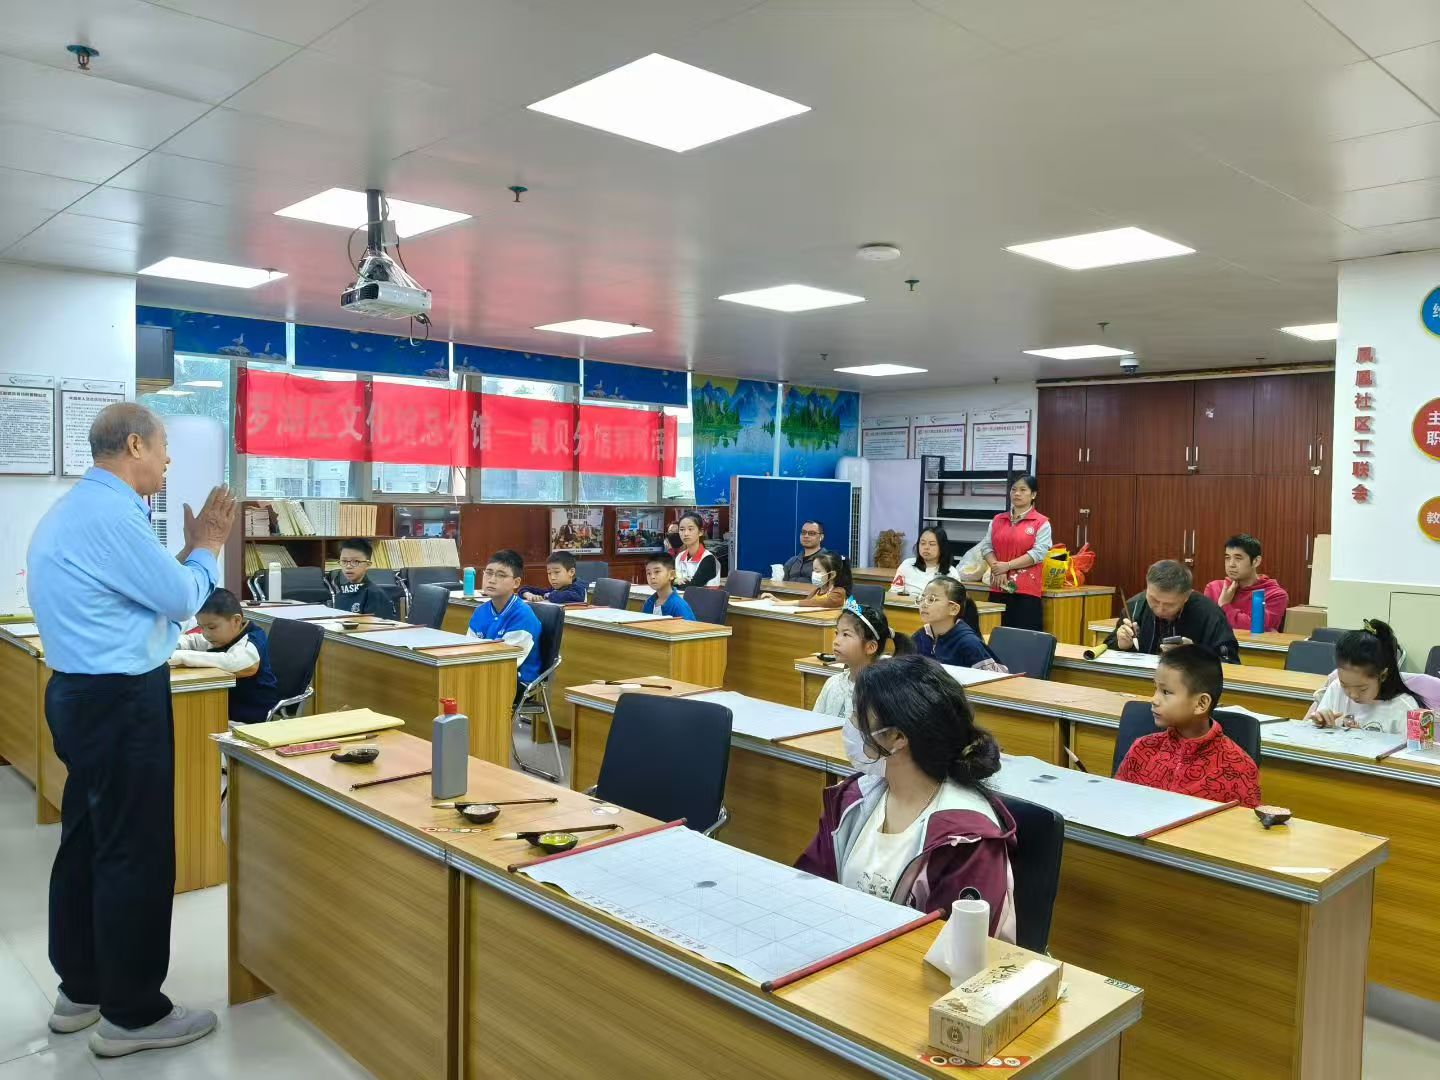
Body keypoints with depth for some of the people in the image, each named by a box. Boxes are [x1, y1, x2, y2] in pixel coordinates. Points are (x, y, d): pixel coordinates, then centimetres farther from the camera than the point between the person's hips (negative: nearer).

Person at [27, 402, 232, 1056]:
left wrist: (192, 548, 12)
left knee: (86, 844, 18)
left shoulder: (73, 510, 13)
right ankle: (131, 1016, 11)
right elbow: (181, 598, -14)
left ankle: (80, 989, 32)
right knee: (137, 855, -1)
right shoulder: (111, 515, -21)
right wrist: (209, 548, 1)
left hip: (85, 695, 11)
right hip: (122, 704, -11)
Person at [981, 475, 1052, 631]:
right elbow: (986, 546, 7)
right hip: (998, 588, 4)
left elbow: (1038, 553, -10)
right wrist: (997, 570, -10)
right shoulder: (998, 520, 14)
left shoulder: (1041, 522, 0)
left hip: (1027, 590, -4)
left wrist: (1008, 566, -13)